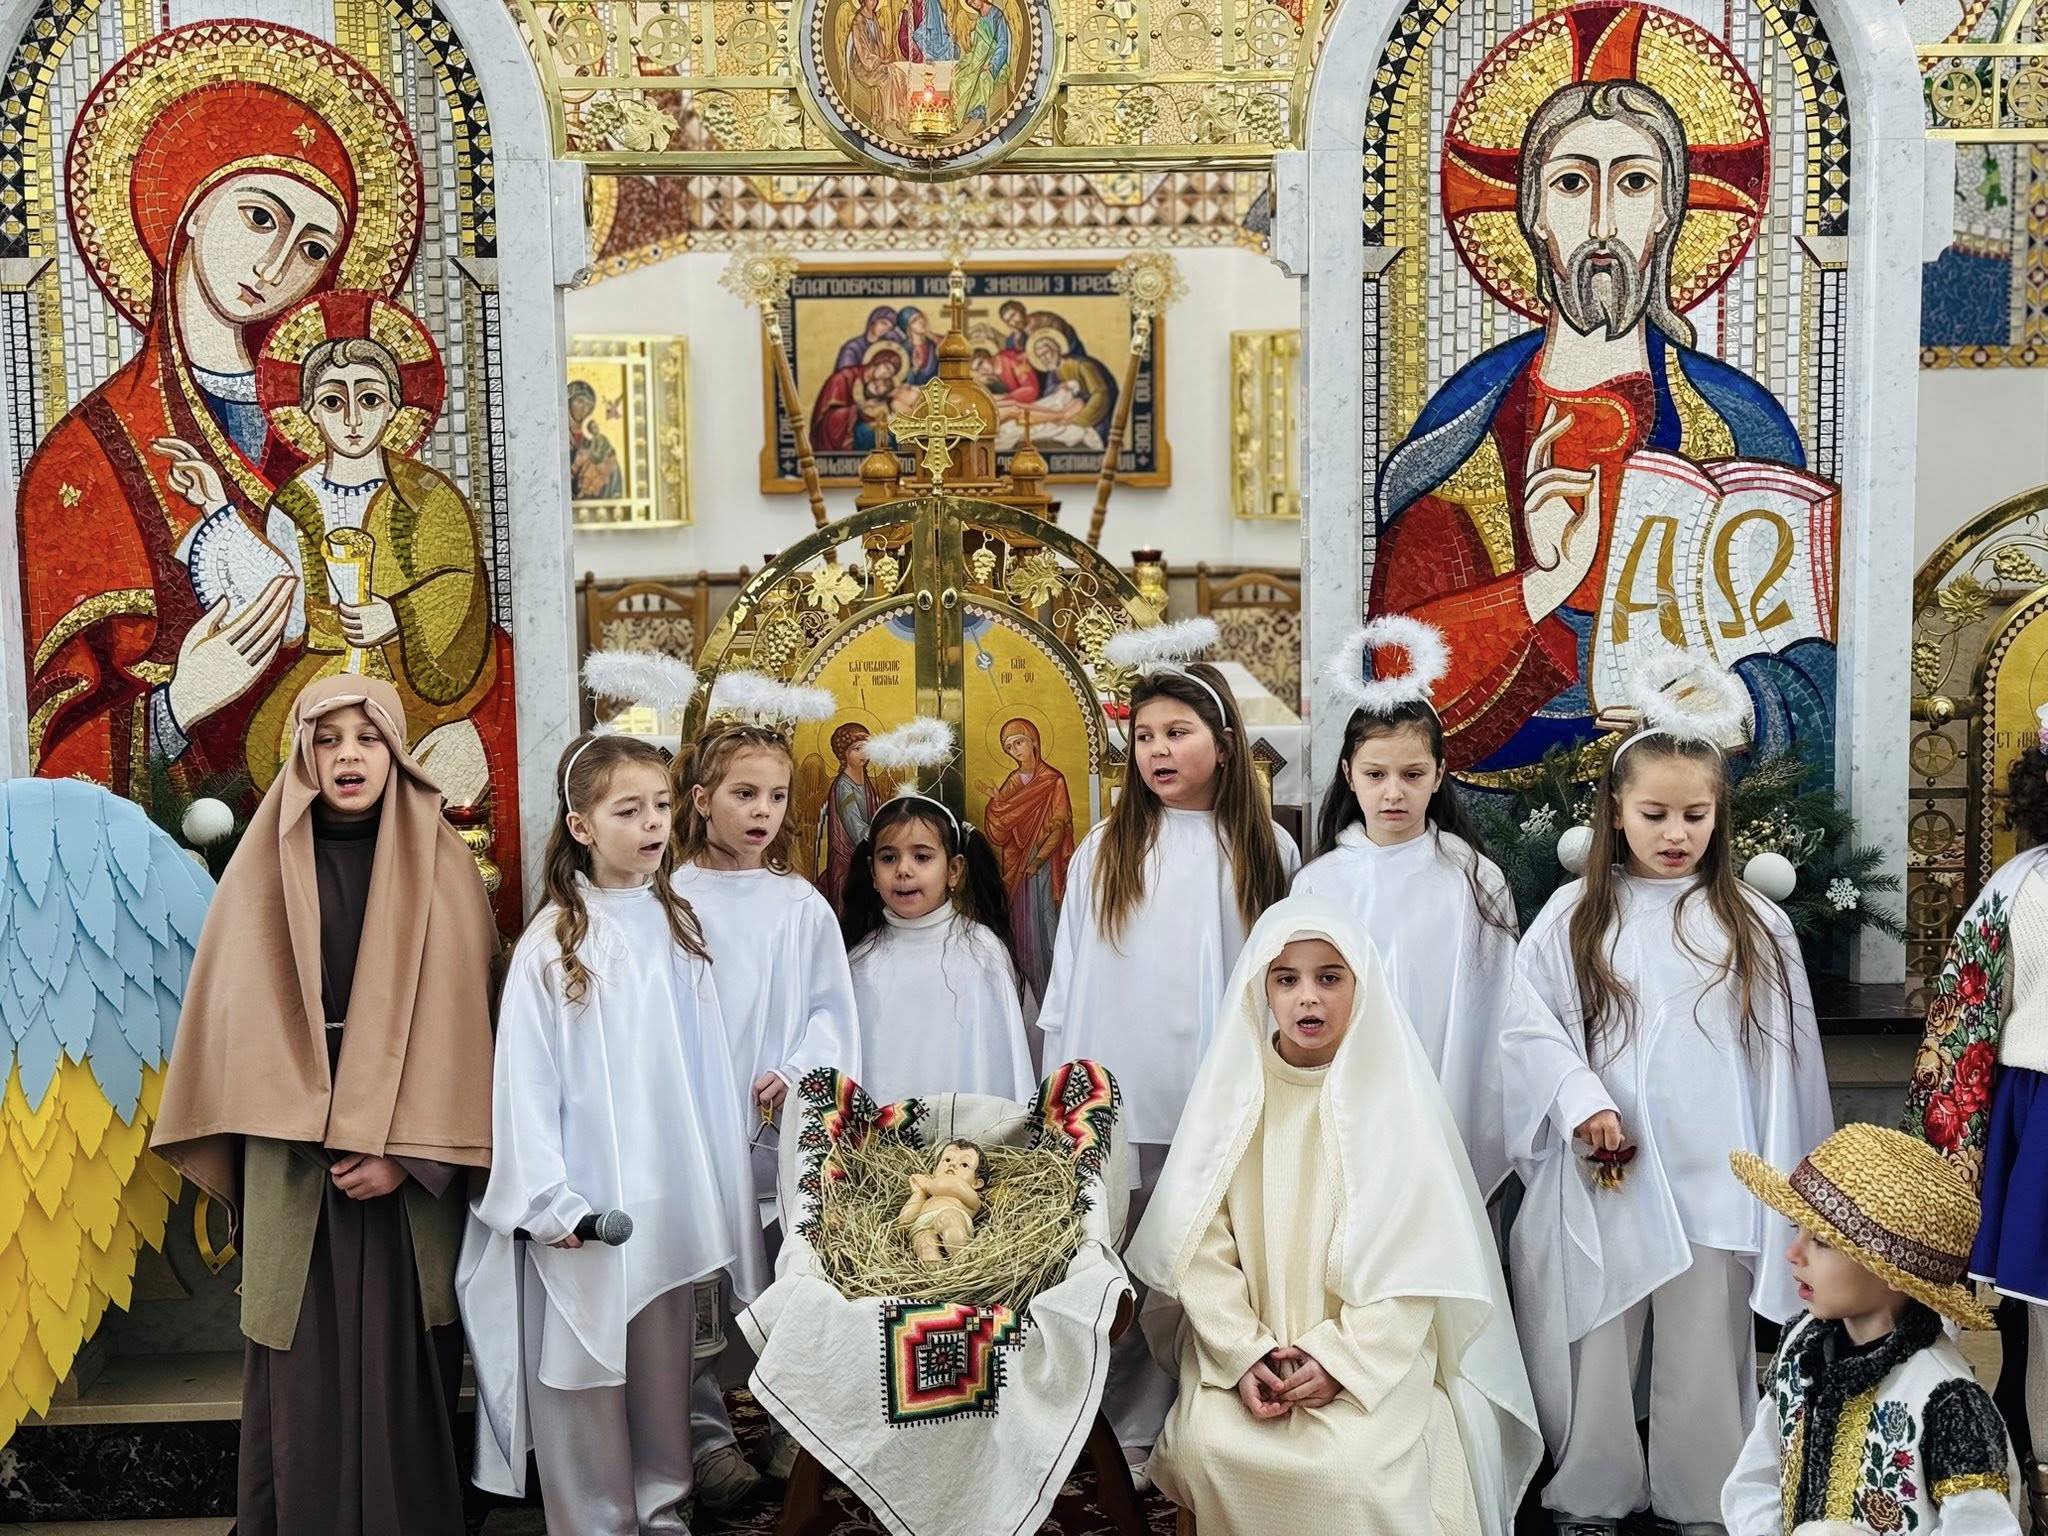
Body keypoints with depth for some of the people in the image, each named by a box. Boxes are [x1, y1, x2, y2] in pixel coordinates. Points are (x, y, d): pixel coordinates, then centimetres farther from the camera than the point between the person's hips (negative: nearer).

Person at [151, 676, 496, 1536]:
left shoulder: (440, 864, 1)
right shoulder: (264, 867, 4)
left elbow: (455, 1017, -3)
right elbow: (243, 1014, 3)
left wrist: (405, 1150, -12)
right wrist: (320, 1130, -6)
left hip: (410, 1154, 0)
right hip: (292, 1159, 1)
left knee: (403, 1360, 3)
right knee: (303, 1368, 2)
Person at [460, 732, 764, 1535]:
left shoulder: (678, 927, 5)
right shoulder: (553, 943, -7)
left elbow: (704, 1068, 7)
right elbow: (524, 1078, -8)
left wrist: (717, 1189, 5)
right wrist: (548, 1200, -12)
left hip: (669, 1198, 4)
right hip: (586, 1205, -4)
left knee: (663, 1371, 14)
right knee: (585, 1381, 5)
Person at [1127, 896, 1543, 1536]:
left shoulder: (1392, 1090, -3)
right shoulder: (1235, 1088, 2)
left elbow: (1414, 1257, -7)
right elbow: (1201, 1243, -3)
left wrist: (1340, 1359, -17)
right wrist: (1242, 1353, -15)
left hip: (1370, 1349, -2)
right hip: (1248, 1342, 2)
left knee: (1355, 1463, -28)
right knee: (1206, 1444, -24)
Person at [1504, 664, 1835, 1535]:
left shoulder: (1755, 926, 4)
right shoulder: (1574, 916, 1)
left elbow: (1787, 1061, 7)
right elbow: (1525, 1021, -3)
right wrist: (1579, 1100, -16)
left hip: (1714, 1182, 1)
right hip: (1601, 1178, 0)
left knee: (1706, 1357, 9)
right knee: (1594, 1353, 10)